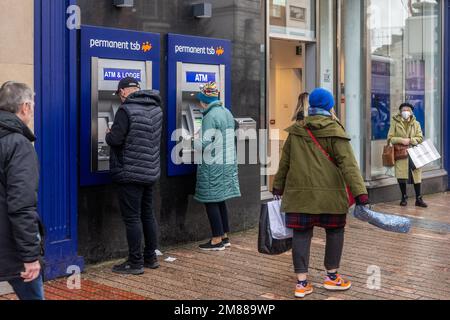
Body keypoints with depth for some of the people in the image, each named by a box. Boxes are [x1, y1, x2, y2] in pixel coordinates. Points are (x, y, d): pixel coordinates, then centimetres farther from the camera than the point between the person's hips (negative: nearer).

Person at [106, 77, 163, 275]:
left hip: (130, 173, -8)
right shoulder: (156, 108, 8)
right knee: (148, 215, 16)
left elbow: (115, 140, -19)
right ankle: (151, 258, 25)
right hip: (151, 171, 8)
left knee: (132, 218, -1)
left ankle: (135, 263, 5)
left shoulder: (127, 110, -16)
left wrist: (108, 134, 4)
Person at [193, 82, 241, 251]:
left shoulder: (211, 116, -15)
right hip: (228, 163, 9)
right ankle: (225, 237, 21)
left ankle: (217, 240, 2)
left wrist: (192, 138, 1)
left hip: (213, 166, -9)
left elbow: (204, 145, -18)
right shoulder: (227, 112, 12)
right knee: (221, 201, 15)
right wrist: (200, 136, 22)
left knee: (211, 202, -1)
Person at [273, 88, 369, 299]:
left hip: (300, 192, 3)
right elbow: (348, 164, -12)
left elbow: (284, 162, 15)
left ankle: (302, 283, 6)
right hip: (329, 193, -3)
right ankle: (332, 277, 23)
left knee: (301, 234, 6)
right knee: (335, 231, 14)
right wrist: (360, 192, -15)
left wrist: (278, 186, 26)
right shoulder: (335, 133, -4)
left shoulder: (296, 131, 8)